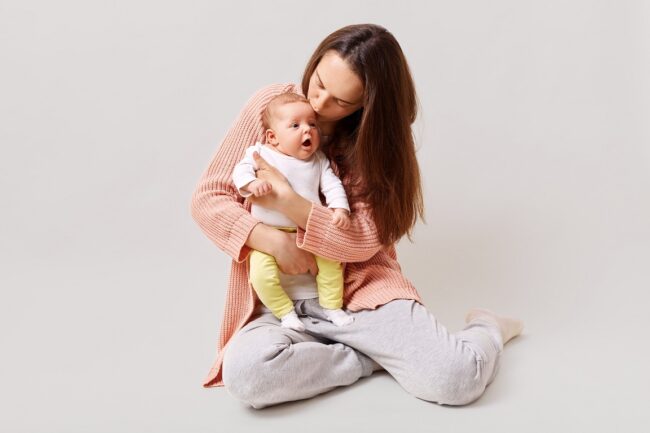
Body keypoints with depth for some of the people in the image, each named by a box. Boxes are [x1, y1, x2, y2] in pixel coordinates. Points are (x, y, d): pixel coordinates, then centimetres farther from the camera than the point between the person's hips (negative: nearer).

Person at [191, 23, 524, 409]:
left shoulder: (377, 137, -2)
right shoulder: (269, 105, -2)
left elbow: (365, 240, -11)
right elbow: (207, 198, -2)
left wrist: (287, 201, -23)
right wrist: (273, 240, -18)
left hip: (361, 288, -1)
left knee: (459, 378, -24)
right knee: (246, 372, -34)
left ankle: (486, 330, 14)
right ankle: (377, 356, -9)